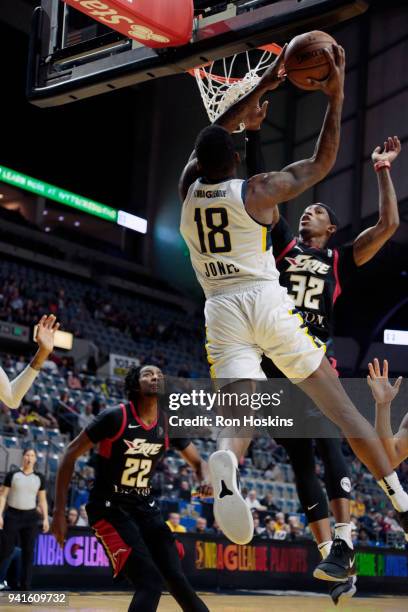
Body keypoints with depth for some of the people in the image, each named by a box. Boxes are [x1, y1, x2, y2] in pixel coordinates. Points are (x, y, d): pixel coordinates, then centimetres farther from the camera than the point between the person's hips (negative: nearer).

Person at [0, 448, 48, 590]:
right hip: (13, 515, -2)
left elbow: (42, 500, 10)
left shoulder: (39, 478, 7)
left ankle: (25, 588, 2)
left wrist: (45, 518, 1)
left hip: (30, 517, 2)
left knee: (28, 552, 0)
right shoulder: (12, 475, 0)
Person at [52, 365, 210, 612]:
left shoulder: (169, 424, 0)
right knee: (151, 583, -20)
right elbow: (71, 455, -11)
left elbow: (198, 462, 13)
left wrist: (206, 481, -12)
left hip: (146, 507, 6)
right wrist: (59, 511, -14)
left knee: (177, 580, 2)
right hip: (110, 508, -6)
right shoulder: (115, 417, -17)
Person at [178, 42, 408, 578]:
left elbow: (213, 133, 27)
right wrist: (335, 97, 11)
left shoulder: (188, 188, 11)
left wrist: (260, 89, 32)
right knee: (342, 409, 4)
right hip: (268, 303, -2)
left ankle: (226, 463, -47)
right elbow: (323, 163, 9)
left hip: (221, 310, 3)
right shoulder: (257, 191, 0)